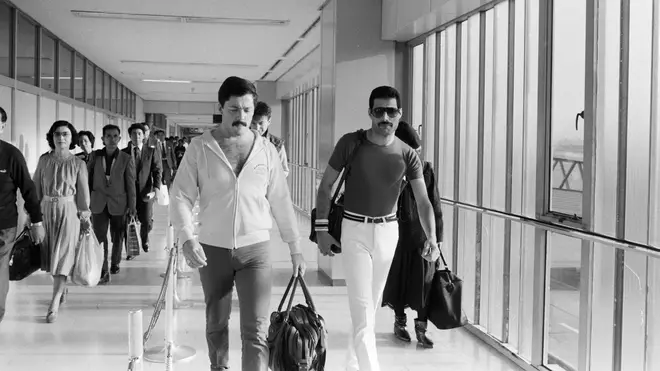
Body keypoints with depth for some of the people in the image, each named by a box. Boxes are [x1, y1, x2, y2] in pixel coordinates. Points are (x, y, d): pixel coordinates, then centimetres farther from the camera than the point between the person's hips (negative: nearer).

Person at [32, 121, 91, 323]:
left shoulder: (78, 164, -3)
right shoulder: (44, 160, 3)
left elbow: (83, 192, 0)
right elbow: (36, 187, 7)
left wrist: (85, 218, 0)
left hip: (68, 211, -3)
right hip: (46, 210, 3)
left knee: (63, 256, -7)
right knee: (50, 253, 11)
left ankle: (54, 304, -6)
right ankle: (61, 290, 32)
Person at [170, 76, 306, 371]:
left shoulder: (266, 150, 2)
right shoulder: (200, 147, -3)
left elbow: (281, 202, 7)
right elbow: (180, 196, -5)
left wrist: (295, 248, 8)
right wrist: (186, 238, -21)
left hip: (256, 249, 0)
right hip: (212, 249, 1)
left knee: (256, 330, -7)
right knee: (216, 324, 16)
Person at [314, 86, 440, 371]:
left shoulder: (407, 155, -6)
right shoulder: (350, 143, -11)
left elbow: (423, 201, -11)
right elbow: (326, 186, -3)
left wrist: (431, 237, -26)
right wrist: (322, 229, -7)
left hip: (388, 231, 3)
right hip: (354, 230, -3)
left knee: (372, 305, 15)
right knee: (362, 308, -9)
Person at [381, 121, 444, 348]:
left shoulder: (426, 170, 0)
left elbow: (434, 205, 3)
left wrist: (438, 235, 2)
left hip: (422, 234, 1)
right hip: (398, 233, 0)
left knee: (424, 280, 0)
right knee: (399, 277, 11)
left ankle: (421, 327, 9)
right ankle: (400, 321, 27)